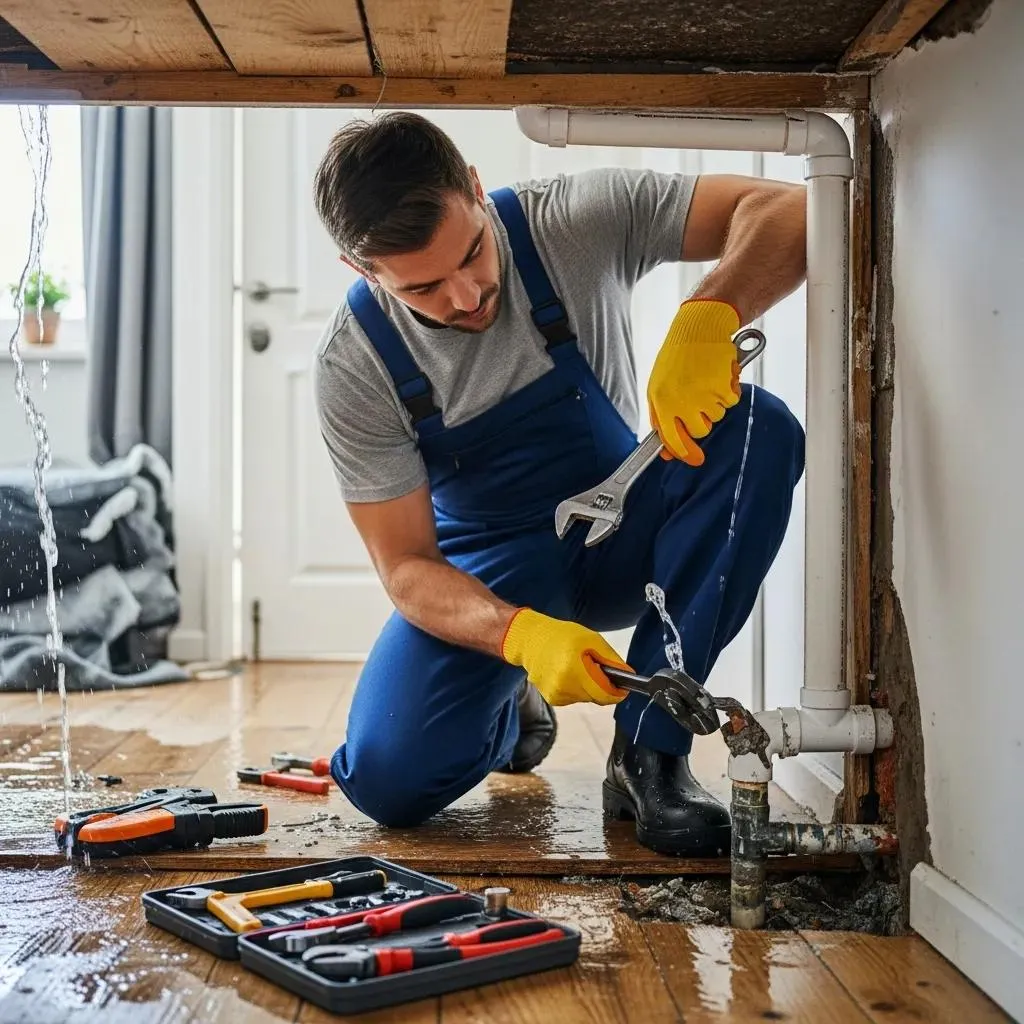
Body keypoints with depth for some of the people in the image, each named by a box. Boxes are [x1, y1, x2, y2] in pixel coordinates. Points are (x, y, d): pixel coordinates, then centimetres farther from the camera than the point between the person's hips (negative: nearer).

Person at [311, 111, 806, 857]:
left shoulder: (576, 222, -20)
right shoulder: (353, 367, -19)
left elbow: (788, 210, -25)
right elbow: (407, 566, -17)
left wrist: (708, 315, -46)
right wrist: (521, 635, -37)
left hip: (624, 535, 1)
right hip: (487, 572, -1)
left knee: (756, 431, -30)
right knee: (386, 781, -23)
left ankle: (649, 754, -23)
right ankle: (509, 710, 16)